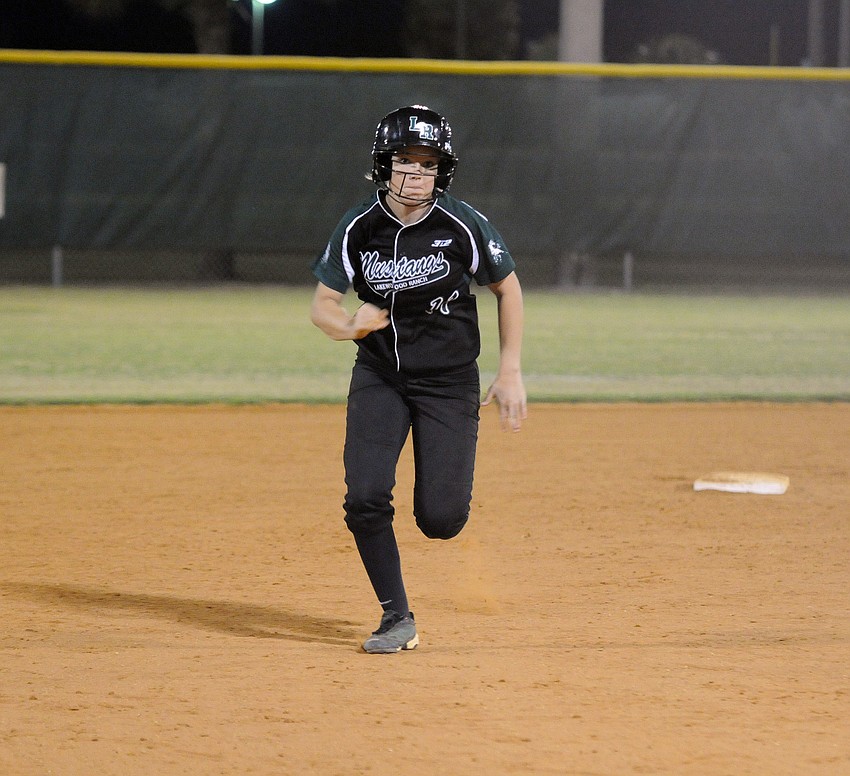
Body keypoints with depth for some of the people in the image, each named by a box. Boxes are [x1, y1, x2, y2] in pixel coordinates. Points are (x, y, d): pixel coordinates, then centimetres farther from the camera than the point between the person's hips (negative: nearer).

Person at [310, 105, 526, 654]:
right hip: (379, 376, 1)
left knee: (440, 520, -7)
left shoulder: (463, 226, -13)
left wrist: (510, 373, -2)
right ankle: (398, 620, 0)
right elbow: (323, 304, -2)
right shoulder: (358, 228, -9)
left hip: (450, 381, -1)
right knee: (365, 499, -16)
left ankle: (448, 480, 32)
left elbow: (508, 288, 1)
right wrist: (349, 326, -25)